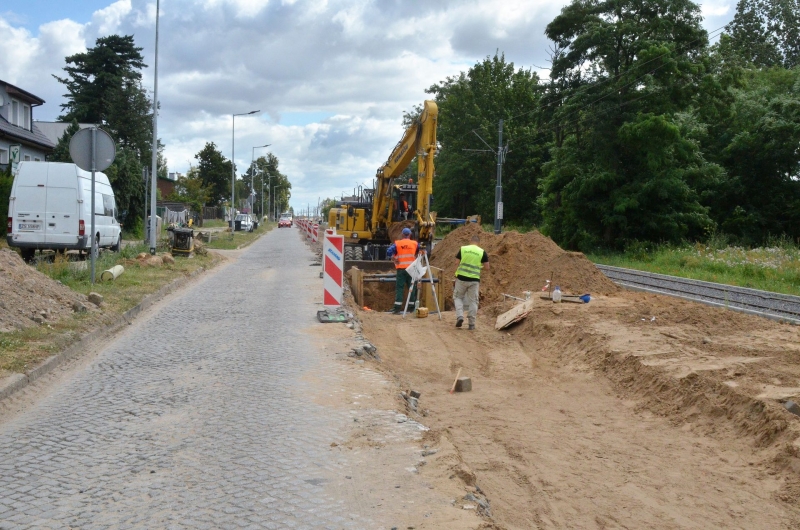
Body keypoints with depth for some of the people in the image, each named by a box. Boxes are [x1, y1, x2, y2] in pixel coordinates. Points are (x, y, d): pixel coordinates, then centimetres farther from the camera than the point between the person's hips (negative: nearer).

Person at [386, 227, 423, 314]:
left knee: (399, 287, 1)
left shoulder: (397, 244, -1)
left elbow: (388, 252, -11)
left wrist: (394, 259, 0)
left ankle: (397, 308, -6)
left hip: (401, 268, -1)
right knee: (412, 287, 10)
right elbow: (421, 252, 6)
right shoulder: (415, 244, 4)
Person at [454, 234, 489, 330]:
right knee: (473, 301, 9)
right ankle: (471, 324, 10)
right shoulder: (482, 252, -3)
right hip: (474, 280, 0)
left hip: (461, 278, 0)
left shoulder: (463, 249, -1)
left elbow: (457, 263, 1)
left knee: (458, 297, 17)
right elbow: (487, 267, -1)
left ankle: (459, 316, -1)